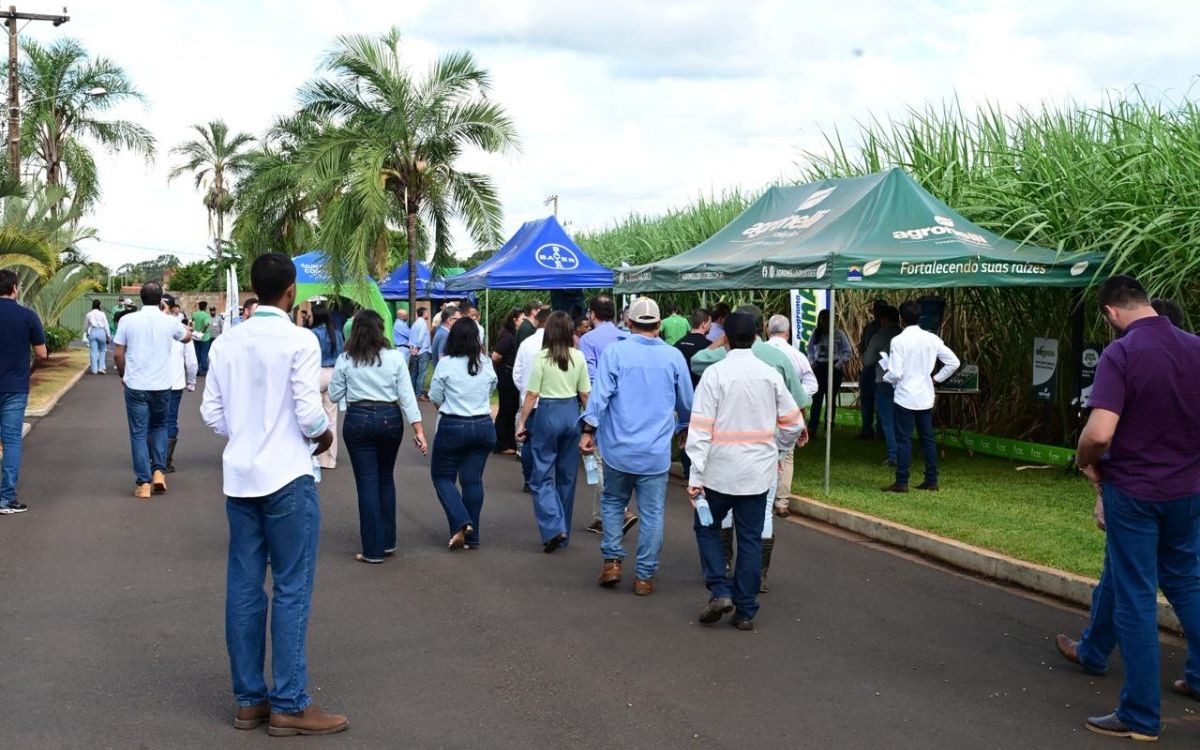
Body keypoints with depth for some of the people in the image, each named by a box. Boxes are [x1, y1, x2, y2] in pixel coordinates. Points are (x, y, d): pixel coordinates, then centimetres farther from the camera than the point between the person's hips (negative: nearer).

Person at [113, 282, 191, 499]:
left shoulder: (127, 320, -6)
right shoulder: (169, 322, -3)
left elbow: (118, 354, -2)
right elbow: (188, 336, 18)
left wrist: (122, 374, 15)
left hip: (136, 385, -1)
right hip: (162, 385, 1)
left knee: (139, 433, 6)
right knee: (159, 427, 22)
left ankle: (144, 483, 4)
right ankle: (159, 471, 9)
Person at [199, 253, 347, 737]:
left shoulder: (227, 342, 4)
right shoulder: (300, 340, -12)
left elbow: (212, 413, 5)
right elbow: (309, 414, -15)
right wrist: (325, 435, 5)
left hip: (239, 476, 6)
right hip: (287, 477, -6)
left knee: (244, 587, 10)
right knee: (291, 590, 0)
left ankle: (249, 700, 18)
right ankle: (289, 706, 4)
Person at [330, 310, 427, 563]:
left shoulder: (345, 360, -4)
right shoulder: (395, 357, -3)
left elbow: (334, 396, 3)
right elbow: (407, 395, -4)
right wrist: (418, 428, -2)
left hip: (358, 420, -2)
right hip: (389, 419, 2)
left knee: (367, 483, 2)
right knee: (386, 478, 19)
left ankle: (373, 550, 4)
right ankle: (388, 542, 24)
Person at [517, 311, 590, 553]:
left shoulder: (542, 357, -9)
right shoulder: (578, 357, 0)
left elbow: (532, 394, -8)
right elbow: (585, 394, 4)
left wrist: (521, 422, 1)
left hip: (548, 413, -4)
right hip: (572, 413, 4)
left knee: (542, 476, 3)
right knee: (567, 475, 14)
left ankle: (554, 528, -13)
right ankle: (563, 533, 22)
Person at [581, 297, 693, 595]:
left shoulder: (614, 352, -6)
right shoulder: (673, 356, 1)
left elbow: (600, 394, -11)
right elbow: (687, 403, 11)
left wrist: (589, 430, -3)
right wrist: (685, 427, 30)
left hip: (619, 448, 0)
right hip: (656, 451, 1)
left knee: (613, 502, 19)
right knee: (652, 512, 6)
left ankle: (612, 560, 13)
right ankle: (644, 575, 9)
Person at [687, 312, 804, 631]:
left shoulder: (715, 374, -10)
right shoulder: (770, 374, 1)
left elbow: (701, 428, -12)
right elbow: (793, 422, 6)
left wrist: (696, 476, -10)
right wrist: (778, 450, 23)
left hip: (721, 471, -3)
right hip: (758, 471, 3)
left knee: (706, 526, 17)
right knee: (751, 538, 9)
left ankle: (720, 591, 2)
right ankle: (745, 611, 12)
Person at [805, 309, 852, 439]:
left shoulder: (838, 334, -7)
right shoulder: (816, 333, 2)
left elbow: (847, 351, -2)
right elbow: (809, 349, 16)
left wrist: (840, 364, -11)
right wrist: (811, 362, 4)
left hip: (834, 368, -2)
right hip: (819, 368, 2)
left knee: (831, 399, 6)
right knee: (817, 398, -3)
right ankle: (812, 428, -3)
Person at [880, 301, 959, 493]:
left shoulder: (898, 340, -14)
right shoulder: (932, 339, 2)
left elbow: (895, 373, -17)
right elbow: (953, 362, 2)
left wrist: (886, 376, 4)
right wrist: (936, 378, 11)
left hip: (905, 397, -5)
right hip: (926, 397, 5)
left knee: (904, 439, -1)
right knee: (928, 438, 12)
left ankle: (901, 482, 0)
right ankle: (931, 481, 16)